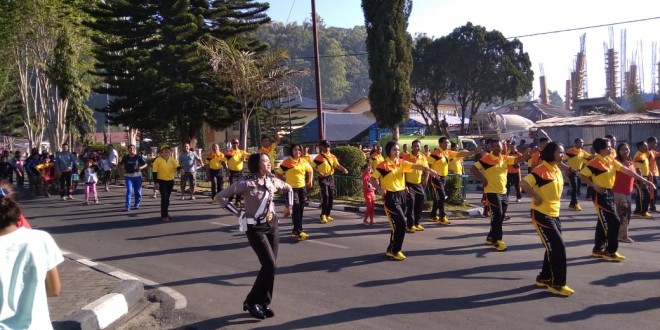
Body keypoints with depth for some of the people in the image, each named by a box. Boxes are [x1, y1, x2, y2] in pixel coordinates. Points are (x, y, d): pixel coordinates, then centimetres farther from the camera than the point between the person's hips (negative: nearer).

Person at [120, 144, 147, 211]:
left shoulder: (138, 157, -1)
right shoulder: (125, 157, 2)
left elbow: (145, 164, 3)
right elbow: (121, 164, 14)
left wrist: (141, 167, -16)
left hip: (137, 175, 1)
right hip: (128, 176, -1)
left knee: (138, 191, 6)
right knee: (129, 190, -12)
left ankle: (136, 204, 23)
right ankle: (127, 206, -10)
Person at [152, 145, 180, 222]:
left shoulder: (172, 159, 4)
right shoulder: (158, 160, -7)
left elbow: (177, 166, -9)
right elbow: (155, 172, -7)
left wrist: (180, 169, -32)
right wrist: (155, 182, -12)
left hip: (170, 181, 5)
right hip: (161, 182, -4)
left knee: (167, 198, 16)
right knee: (164, 198, -13)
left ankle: (166, 213, 31)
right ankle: (164, 216, -9)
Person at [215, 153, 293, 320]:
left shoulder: (273, 180, 0)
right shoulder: (246, 183, -17)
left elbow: (288, 188, 22)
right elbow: (220, 197, -16)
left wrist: (289, 206, 13)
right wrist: (237, 212, -13)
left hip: (273, 225, 6)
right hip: (255, 228, -6)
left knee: (270, 266, 6)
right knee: (269, 265, -13)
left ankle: (264, 303, 21)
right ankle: (251, 302, 4)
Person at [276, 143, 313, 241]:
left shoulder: (304, 161, 5)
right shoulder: (287, 162, -10)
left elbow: (310, 170, 23)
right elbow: (278, 173, -5)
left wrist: (310, 181, 15)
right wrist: (285, 180, -8)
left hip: (302, 188, 6)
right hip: (291, 188, -6)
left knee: (300, 209, 10)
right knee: (296, 209, -13)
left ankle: (296, 230, 22)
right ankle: (298, 232, -12)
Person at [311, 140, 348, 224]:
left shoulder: (332, 156, 7)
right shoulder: (318, 157, -9)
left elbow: (337, 165, 0)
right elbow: (312, 167, -9)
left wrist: (343, 169, -18)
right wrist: (318, 172, -23)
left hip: (331, 178, 6)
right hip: (323, 178, -6)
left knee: (331, 197, 8)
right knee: (325, 196, -12)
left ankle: (327, 214, 19)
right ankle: (323, 215, -5)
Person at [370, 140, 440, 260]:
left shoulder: (401, 163, 7)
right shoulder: (383, 165, -10)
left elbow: (415, 166, -6)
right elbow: (372, 179, -8)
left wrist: (428, 170, -21)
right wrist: (380, 190, -20)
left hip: (401, 195, 7)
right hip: (391, 197, -7)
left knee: (397, 224, 11)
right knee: (401, 223, -12)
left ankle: (392, 249, 23)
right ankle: (394, 250, 1)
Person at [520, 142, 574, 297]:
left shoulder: (557, 170, 9)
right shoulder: (540, 170, -19)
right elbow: (524, 183, -31)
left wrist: (556, 203, 10)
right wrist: (537, 197, -23)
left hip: (554, 214, 9)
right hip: (542, 215, -9)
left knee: (553, 248, 14)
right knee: (558, 248, -8)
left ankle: (544, 278, 28)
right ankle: (557, 284, 3)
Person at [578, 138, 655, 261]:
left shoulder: (611, 160, 7)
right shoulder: (595, 163, -17)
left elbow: (626, 170, 7)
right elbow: (581, 175, -18)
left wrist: (643, 180, 5)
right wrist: (594, 185, -23)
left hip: (609, 193, 8)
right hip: (600, 195, -8)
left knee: (604, 222, 13)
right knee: (614, 222, -7)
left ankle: (598, 249, 22)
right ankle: (610, 252, 3)